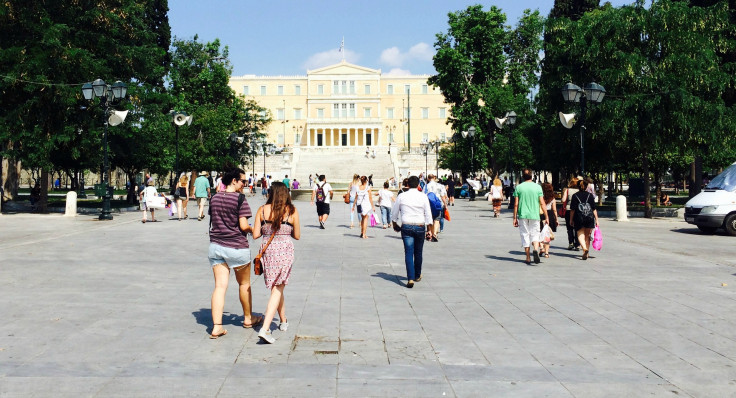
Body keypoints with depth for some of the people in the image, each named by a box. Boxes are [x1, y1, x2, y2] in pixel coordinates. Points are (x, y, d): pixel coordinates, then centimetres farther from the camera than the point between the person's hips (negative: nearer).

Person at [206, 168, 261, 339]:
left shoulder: (214, 198, 7)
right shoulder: (240, 199, -13)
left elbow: (214, 221, 13)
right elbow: (243, 226, -16)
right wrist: (252, 229, 4)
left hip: (216, 246, 5)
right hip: (237, 247, -5)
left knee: (220, 286, 1)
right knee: (244, 284, 16)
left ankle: (216, 326, -7)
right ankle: (248, 318, 32)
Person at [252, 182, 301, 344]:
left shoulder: (262, 210, -1)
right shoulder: (292, 212, -3)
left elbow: (255, 235, -2)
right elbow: (297, 236, 3)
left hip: (267, 250, 2)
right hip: (285, 250, -2)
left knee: (276, 288, 20)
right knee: (277, 290, 1)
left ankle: (283, 321, 39)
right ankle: (265, 329, -12)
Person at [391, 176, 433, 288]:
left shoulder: (401, 196, -1)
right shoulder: (423, 197, -3)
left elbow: (394, 213, 8)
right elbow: (428, 214, -1)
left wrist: (395, 224, 23)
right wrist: (429, 229, 6)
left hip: (406, 227, 0)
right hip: (420, 227, 0)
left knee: (409, 253, -2)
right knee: (418, 253, 15)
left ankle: (410, 278, -14)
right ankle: (417, 276, 31)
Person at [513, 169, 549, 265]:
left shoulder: (519, 187, -1)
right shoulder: (537, 187, 1)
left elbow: (516, 204, -2)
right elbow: (542, 203, 0)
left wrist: (515, 218, 4)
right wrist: (546, 217, 6)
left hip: (523, 215, 0)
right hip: (535, 215, 0)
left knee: (525, 235, 7)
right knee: (535, 234, 10)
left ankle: (528, 258, 8)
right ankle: (536, 249, -18)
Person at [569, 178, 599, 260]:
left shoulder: (575, 196, -1)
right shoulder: (590, 195, 1)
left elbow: (572, 210, -3)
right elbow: (594, 209, 1)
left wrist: (571, 220, 6)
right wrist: (596, 219, 6)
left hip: (579, 218, -2)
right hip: (590, 218, 2)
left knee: (580, 235, 2)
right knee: (587, 236, 12)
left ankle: (584, 248, -23)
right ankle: (586, 253, 17)